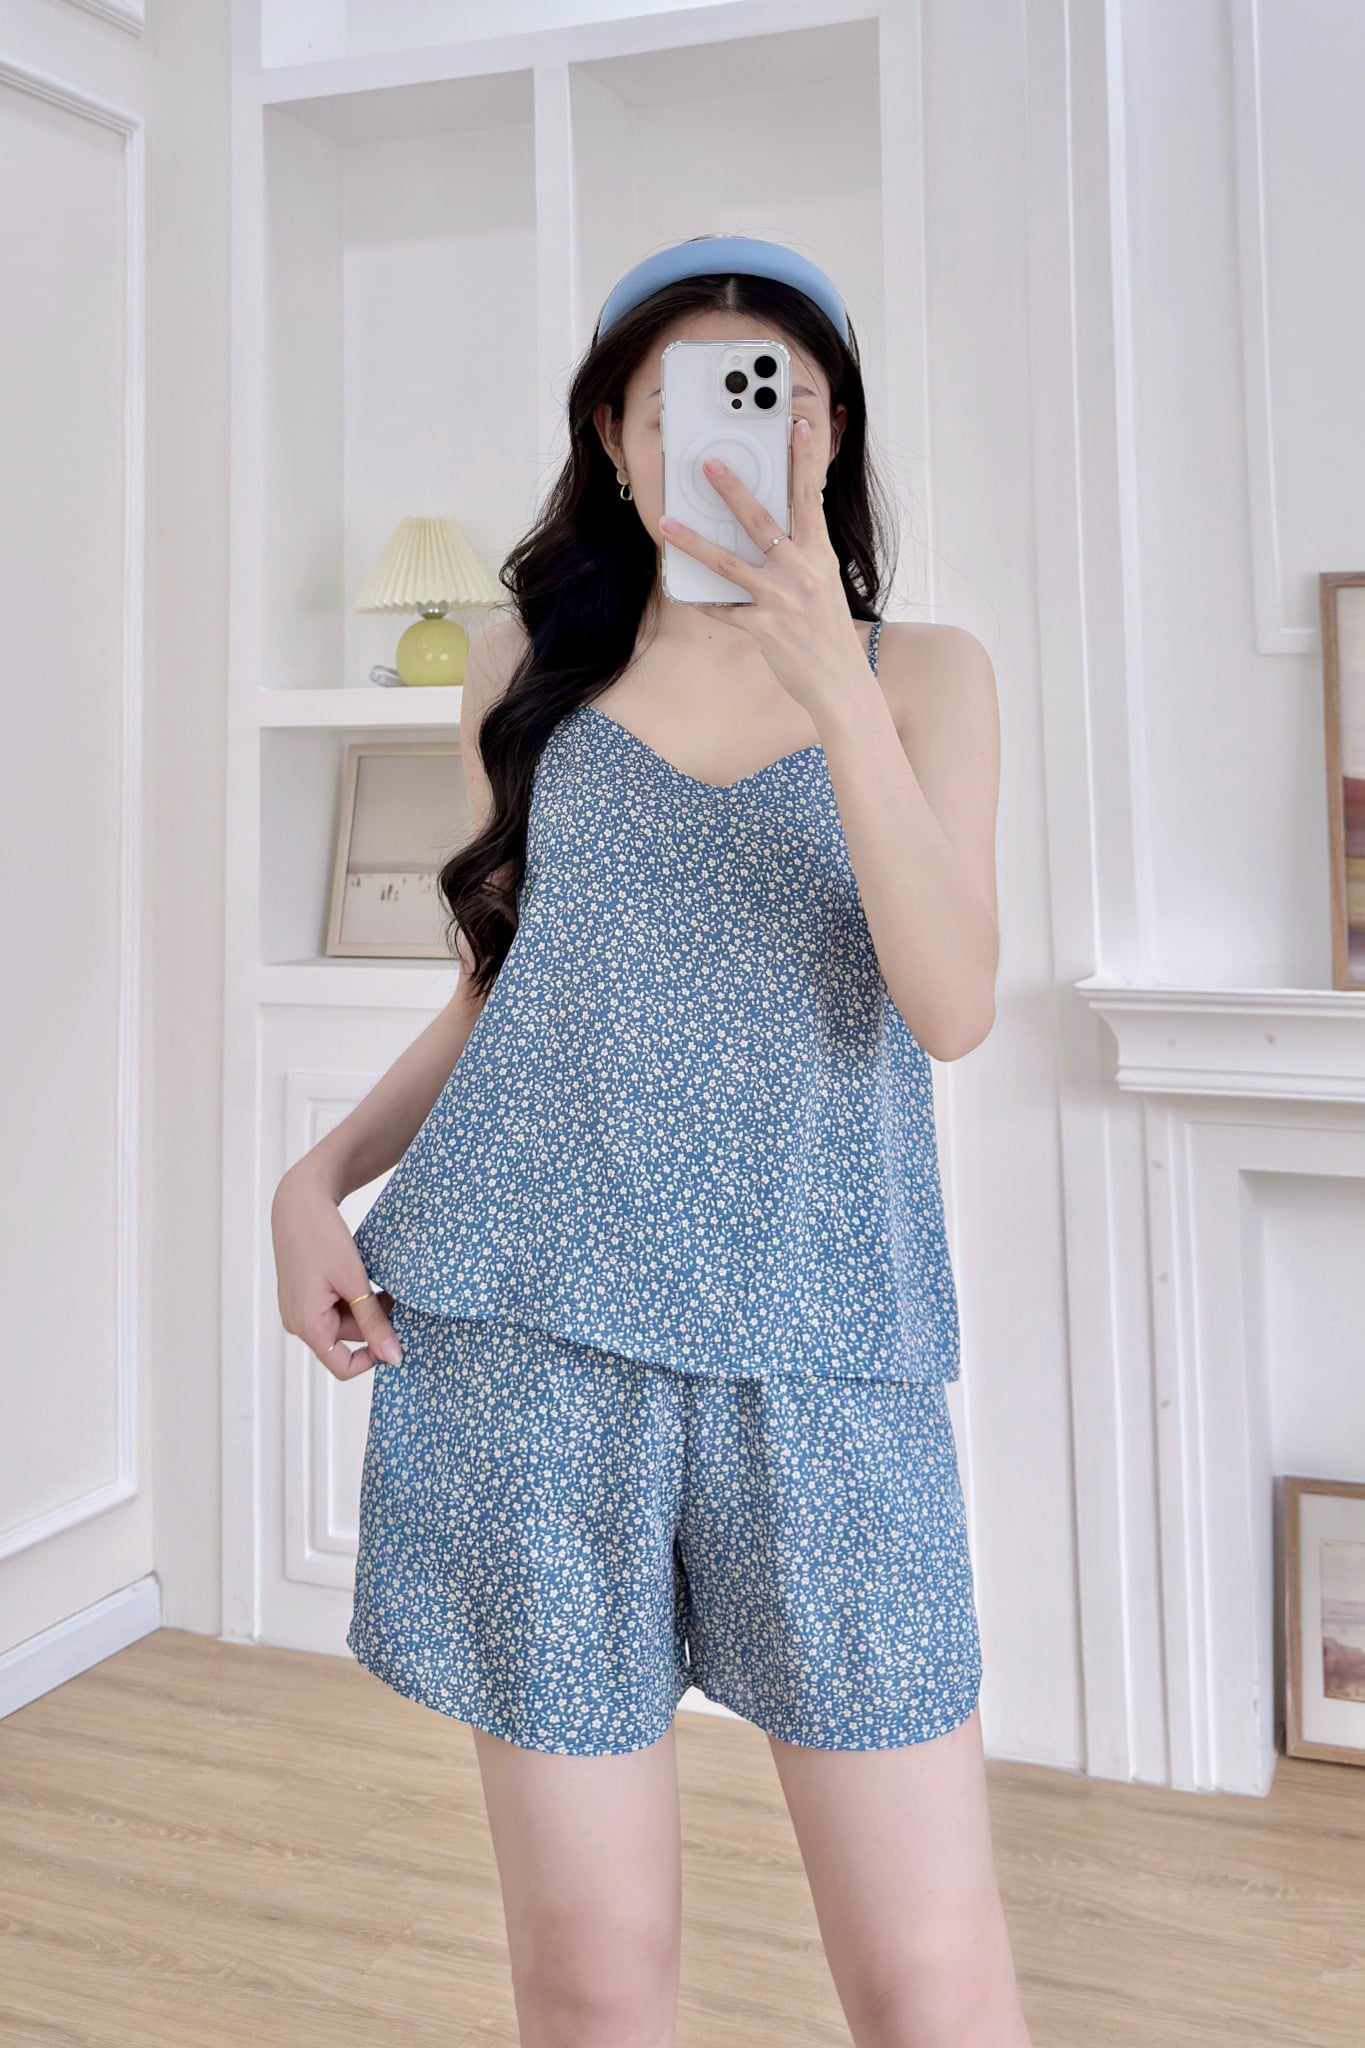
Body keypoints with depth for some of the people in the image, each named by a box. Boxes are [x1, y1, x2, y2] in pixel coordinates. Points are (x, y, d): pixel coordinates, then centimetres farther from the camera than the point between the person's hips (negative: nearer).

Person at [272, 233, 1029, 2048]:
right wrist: (321, 1175, 3)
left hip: (823, 1356, -1)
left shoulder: (925, 673, 6)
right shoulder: (530, 670, 11)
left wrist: (832, 681, -17)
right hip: (530, 1337, 1)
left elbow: (951, 1006, -8)